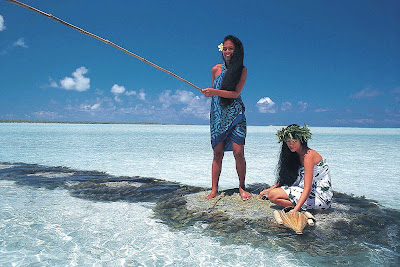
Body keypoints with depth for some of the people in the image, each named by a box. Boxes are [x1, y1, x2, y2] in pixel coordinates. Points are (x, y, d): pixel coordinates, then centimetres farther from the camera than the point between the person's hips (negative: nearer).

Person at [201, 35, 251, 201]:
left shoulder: (242, 70, 2)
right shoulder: (215, 69, 11)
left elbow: (235, 93, -10)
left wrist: (215, 91, -20)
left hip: (235, 115, -2)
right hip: (218, 115, 2)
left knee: (238, 152, -9)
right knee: (218, 153, -1)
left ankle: (242, 187, 8)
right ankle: (214, 190, 4)